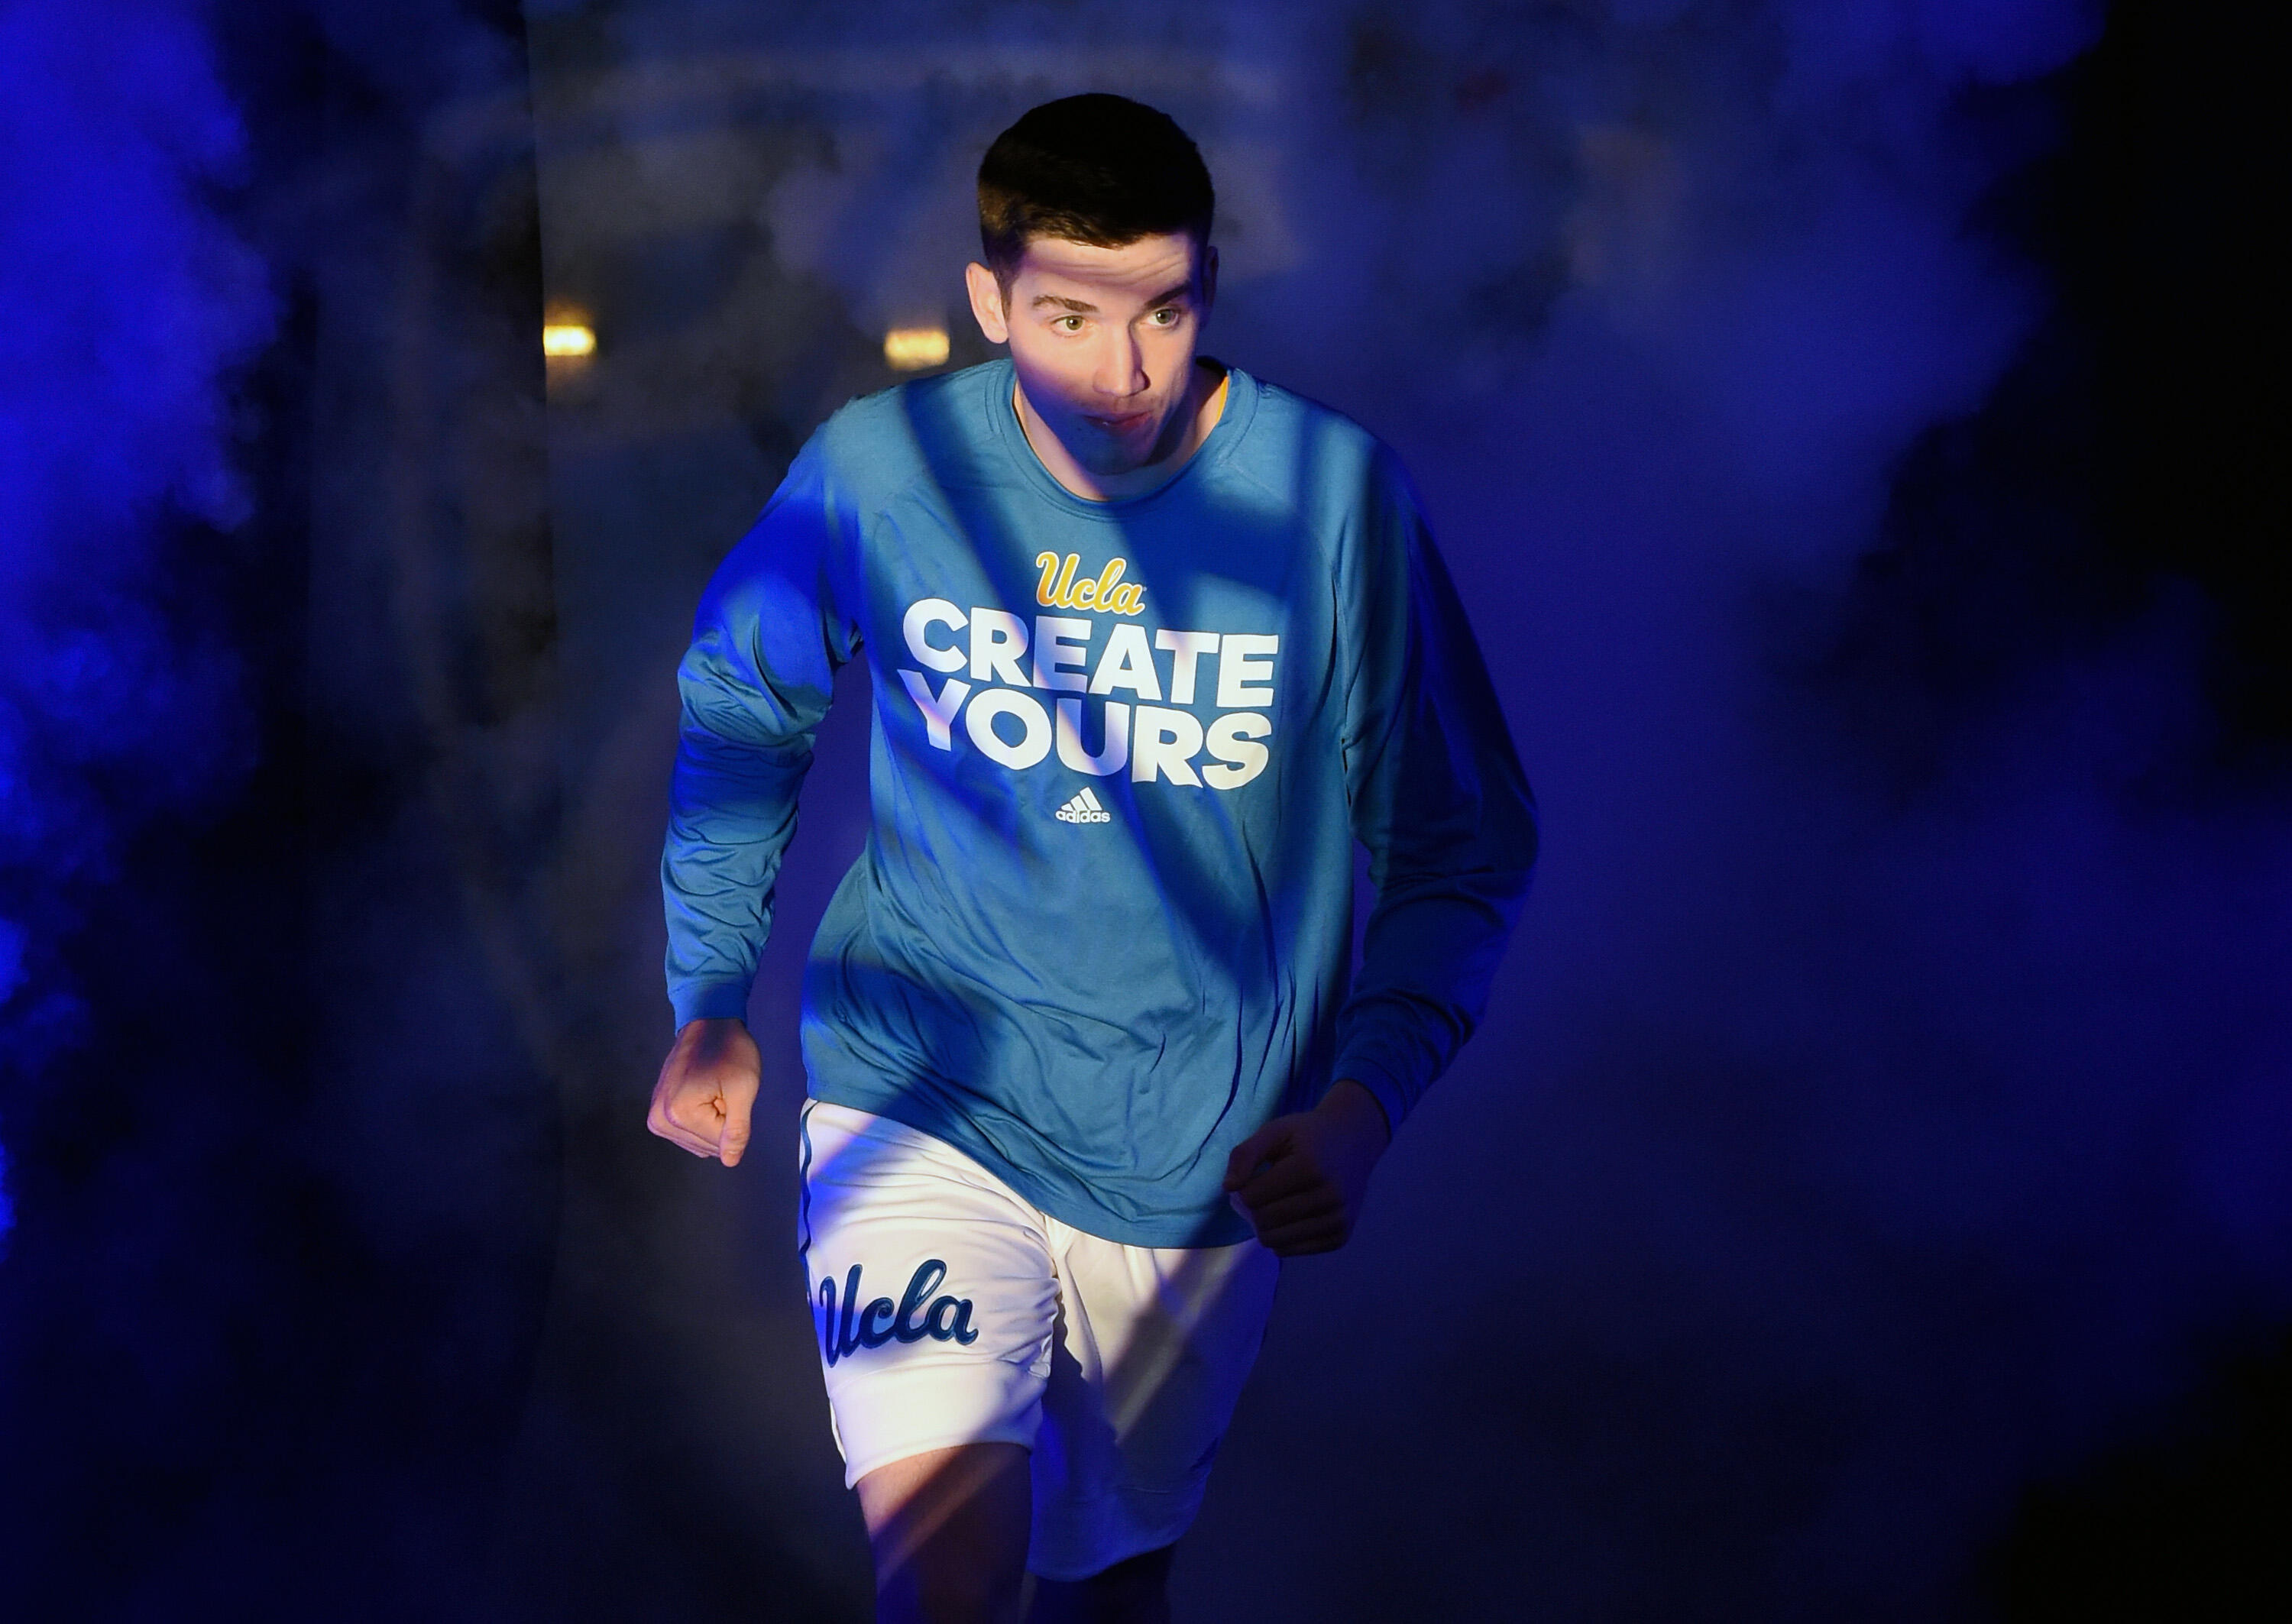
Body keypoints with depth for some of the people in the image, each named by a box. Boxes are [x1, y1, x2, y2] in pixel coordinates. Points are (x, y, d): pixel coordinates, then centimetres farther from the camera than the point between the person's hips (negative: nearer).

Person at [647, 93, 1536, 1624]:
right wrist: (709, 1001, 9)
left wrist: (1369, 1101, -20)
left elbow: (1460, 853, -6)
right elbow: (742, 710, 10)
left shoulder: (1337, 502, -14)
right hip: (924, 1090, -1)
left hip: (1204, 1145, 1)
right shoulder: (873, 470, -11)